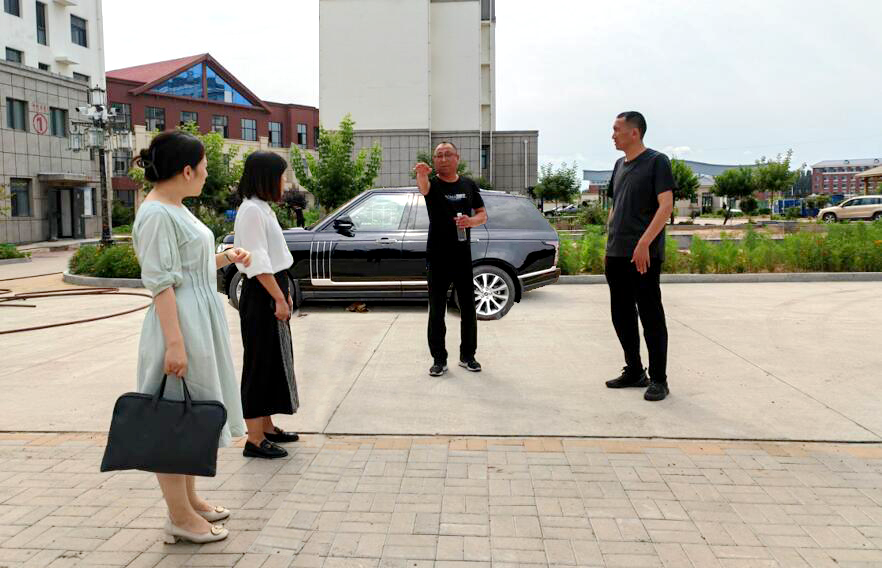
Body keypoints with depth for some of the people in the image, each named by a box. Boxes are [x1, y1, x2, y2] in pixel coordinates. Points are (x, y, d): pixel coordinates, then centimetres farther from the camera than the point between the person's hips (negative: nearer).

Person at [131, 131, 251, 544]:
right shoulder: (156, 214, -17)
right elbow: (160, 282, -21)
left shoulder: (175, 209, 13)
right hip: (180, 324, -10)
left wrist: (225, 258, 11)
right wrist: (175, 342, -24)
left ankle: (189, 499, 31)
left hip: (201, 322, 10)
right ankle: (180, 517, 11)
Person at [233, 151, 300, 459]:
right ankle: (255, 440, 4)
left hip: (272, 293, 10)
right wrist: (279, 298, -19)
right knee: (260, 364, -4)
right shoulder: (251, 210, -15)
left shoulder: (263, 209, 15)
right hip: (261, 297, -10)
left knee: (274, 361, 15)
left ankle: (267, 427, 27)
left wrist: (285, 294, 16)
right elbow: (257, 263, -21)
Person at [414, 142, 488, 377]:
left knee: (468, 308, 9)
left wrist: (471, 220, -14)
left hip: (463, 255, 3)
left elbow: (483, 215, 11)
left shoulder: (469, 185, 8)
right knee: (436, 310, 1)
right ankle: (439, 360, 11)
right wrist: (421, 174, -54)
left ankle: (468, 356, 23)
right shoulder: (432, 184, -4)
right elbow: (423, 186, -29)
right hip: (437, 257, -3)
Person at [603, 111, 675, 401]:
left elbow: (666, 206, -14)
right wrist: (610, 243, 16)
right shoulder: (620, 165, 16)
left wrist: (644, 242, -23)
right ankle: (634, 371, 25)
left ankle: (658, 380, 8)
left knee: (650, 316, -2)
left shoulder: (657, 161, -5)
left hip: (644, 255, -7)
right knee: (621, 315, 11)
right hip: (616, 255, 8)